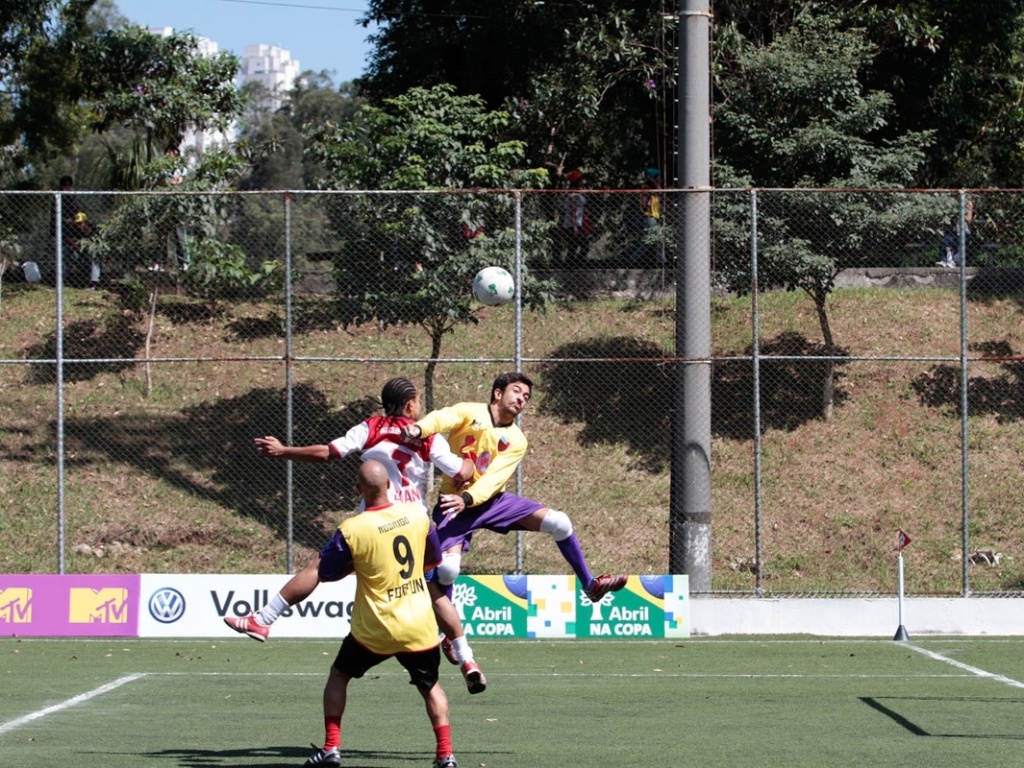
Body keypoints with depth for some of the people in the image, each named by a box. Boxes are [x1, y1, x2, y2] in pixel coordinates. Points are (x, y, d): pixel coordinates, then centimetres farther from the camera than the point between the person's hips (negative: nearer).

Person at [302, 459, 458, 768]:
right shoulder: (417, 513, -4)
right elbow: (432, 559, 12)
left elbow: (326, 572, -3)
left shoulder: (352, 531, -16)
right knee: (430, 687, 20)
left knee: (339, 675, 20)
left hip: (375, 630, -3)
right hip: (419, 628, 3)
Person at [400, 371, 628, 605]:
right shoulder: (469, 412, -8)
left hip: (492, 500, 4)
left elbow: (494, 479, -15)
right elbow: (442, 418, -30)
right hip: (453, 501, -4)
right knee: (448, 568, -25)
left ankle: (590, 585, 12)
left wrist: (466, 499, -35)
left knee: (559, 523, -5)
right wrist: (418, 429, -54)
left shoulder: (516, 441, 0)